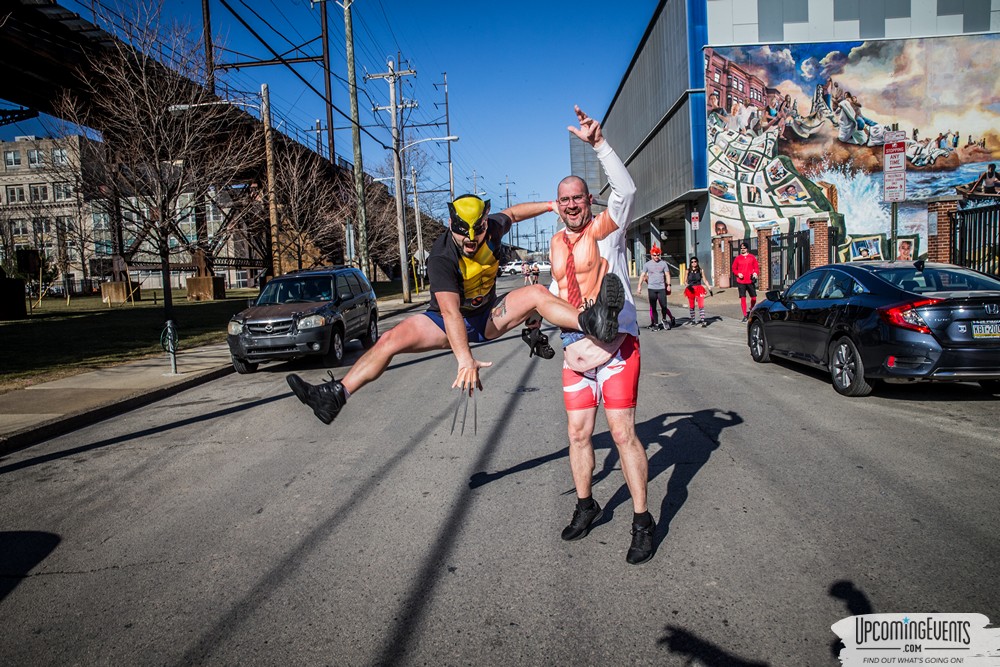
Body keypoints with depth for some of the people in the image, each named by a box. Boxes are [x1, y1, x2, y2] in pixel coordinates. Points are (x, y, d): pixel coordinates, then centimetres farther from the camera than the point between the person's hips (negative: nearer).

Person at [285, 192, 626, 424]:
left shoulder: (492, 230, -15)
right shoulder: (441, 258, -31)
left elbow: (511, 213, 11)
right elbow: (450, 311, -44)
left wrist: (551, 205, 9)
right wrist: (465, 359, -56)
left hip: (489, 315, 4)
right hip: (448, 320, -3)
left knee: (537, 293, -21)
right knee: (392, 338, -23)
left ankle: (592, 322, -37)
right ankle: (335, 395, -19)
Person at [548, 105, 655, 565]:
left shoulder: (605, 229, -6)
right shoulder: (557, 242, 13)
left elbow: (625, 190, -26)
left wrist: (598, 143, -32)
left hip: (616, 346, -6)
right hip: (575, 351, 6)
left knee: (623, 433, -6)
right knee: (578, 433, 10)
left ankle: (642, 520, 7)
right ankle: (585, 505, 29)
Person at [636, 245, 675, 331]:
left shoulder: (663, 263, 6)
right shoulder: (647, 264, 4)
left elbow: (667, 274, 9)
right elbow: (643, 275, 3)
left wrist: (668, 285, 0)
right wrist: (639, 285, -5)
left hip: (662, 288, 0)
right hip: (651, 289, 0)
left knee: (664, 306, -4)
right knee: (653, 307, 1)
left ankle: (664, 320, 20)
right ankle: (656, 324, 9)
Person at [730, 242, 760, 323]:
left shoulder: (752, 257, 5)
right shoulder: (738, 258, 5)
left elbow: (756, 267, 7)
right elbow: (734, 269, 9)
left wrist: (755, 273, -11)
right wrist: (738, 274, -9)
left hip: (750, 281, 0)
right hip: (741, 282, 0)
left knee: (754, 298, 3)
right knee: (742, 298, -1)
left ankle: (751, 311, 30)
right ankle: (745, 315, 5)